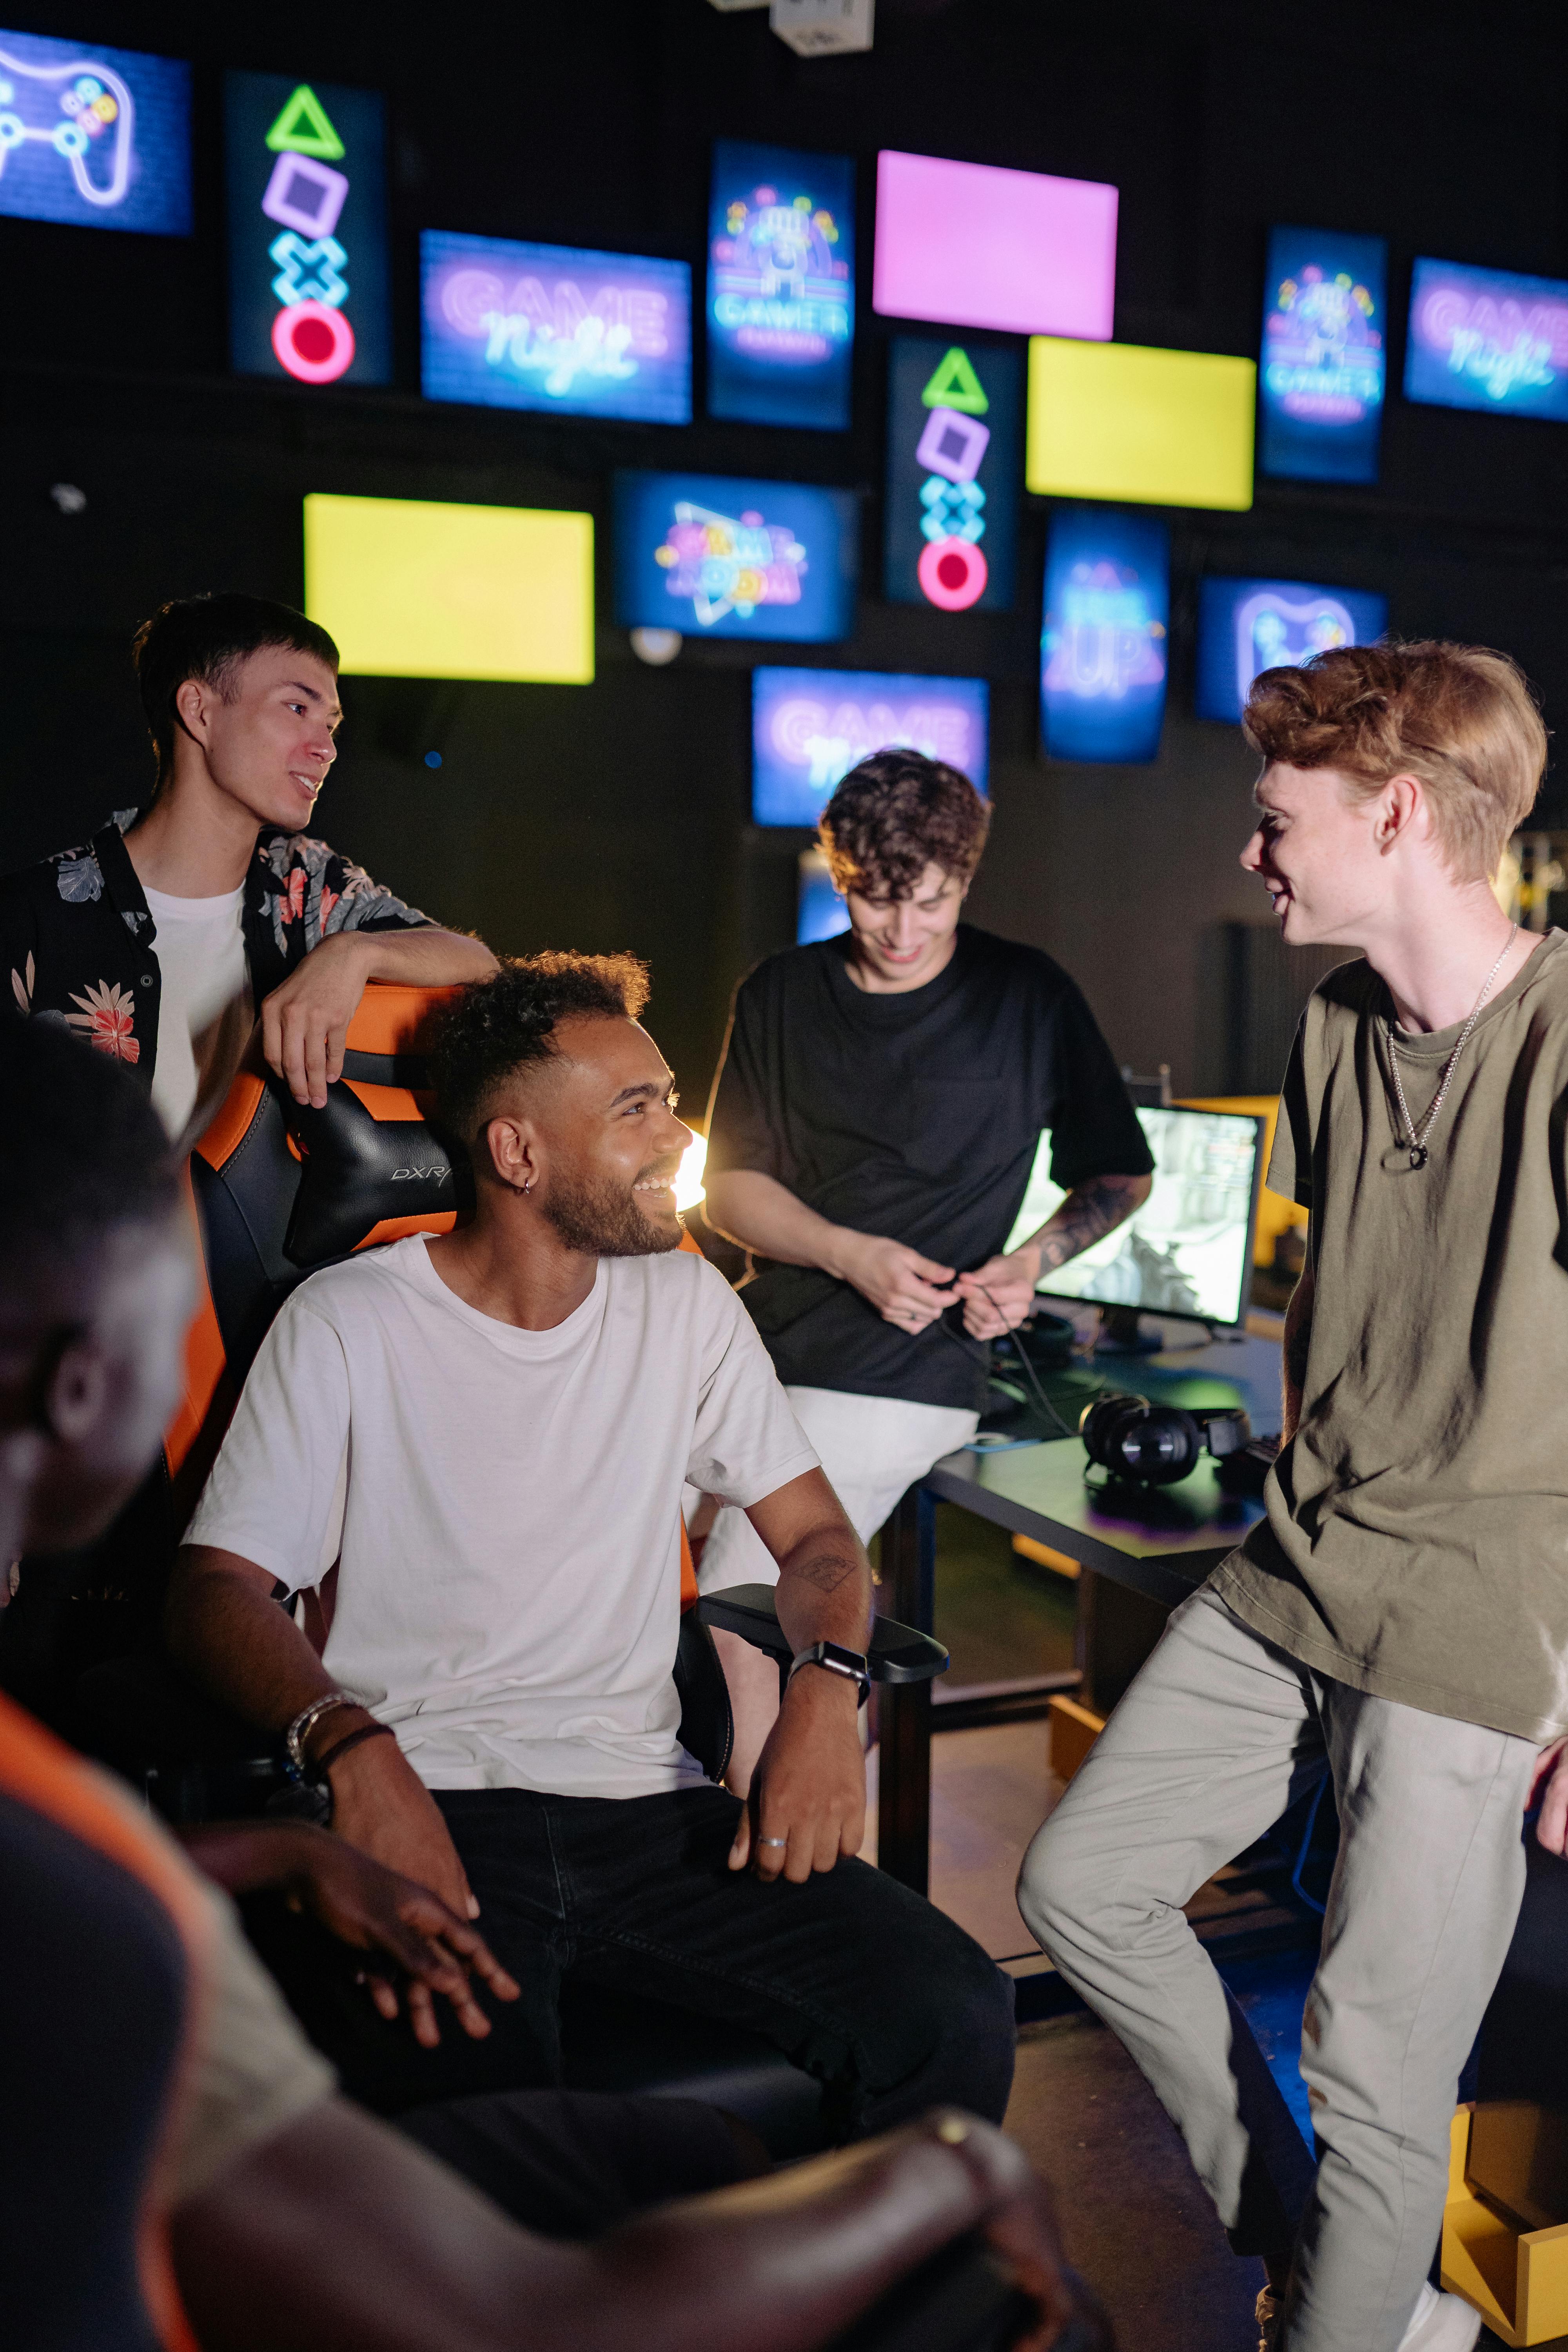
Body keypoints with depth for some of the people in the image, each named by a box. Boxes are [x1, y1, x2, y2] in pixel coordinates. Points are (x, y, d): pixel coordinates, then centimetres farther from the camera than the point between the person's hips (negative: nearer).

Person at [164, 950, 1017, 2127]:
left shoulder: (686, 1303, 12)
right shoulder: (347, 1322, 0)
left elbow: (815, 1533, 15)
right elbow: (219, 1585, -4)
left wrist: (829, 1684, -7)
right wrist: (355, 1744, -24)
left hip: (642, 1799, 4)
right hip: (422, 1806, -3)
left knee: (956, 2015, -18)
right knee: (454, 2079, -36)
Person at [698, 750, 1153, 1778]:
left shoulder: (1028, 998, 0)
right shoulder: (782, 994, 10)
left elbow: (1123, 1175, 8)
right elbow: (731, 1187, 8)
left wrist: (1031, 1261, -10)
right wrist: (852, 1254, -10)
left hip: (901, 1374, -5)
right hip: (766, 1341, 5)